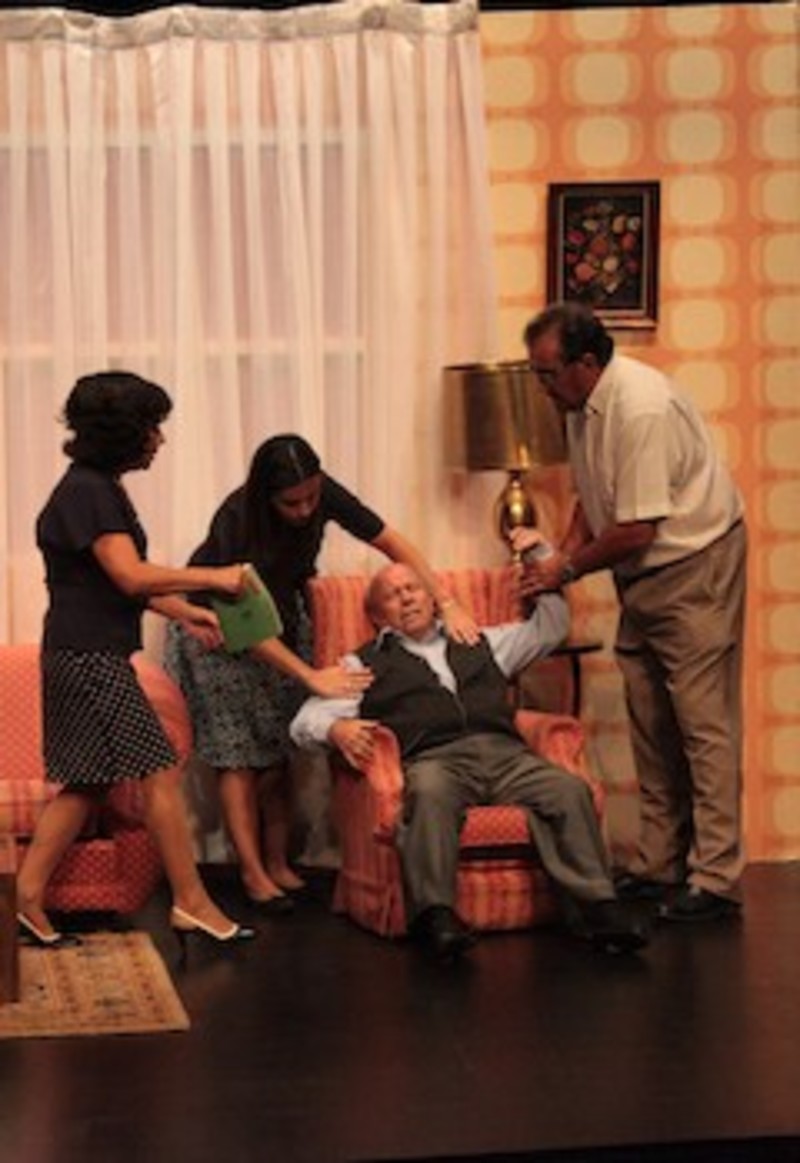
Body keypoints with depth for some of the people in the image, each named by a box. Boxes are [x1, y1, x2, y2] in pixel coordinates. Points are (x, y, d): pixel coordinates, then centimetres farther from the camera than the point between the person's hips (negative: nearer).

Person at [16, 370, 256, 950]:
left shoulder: (100, 488, 15)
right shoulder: (87, 492, -17)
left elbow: (126, 581, 19)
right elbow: (131, 576, -24)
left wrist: (183, 611, 9)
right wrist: (215, 577, -18)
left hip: (90, 657, 10)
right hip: (89, 658, -10)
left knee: (87, 783, 12)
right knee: (161, 772, -5)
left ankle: (29, 900, 15)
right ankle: (192, 903, 2)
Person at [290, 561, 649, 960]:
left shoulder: (480, 644, 34)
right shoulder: (366, 664, 24)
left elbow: (550, 625, 40)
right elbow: (307, 720, 14)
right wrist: (337, 729, -10)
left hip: (505, 753, 3)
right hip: (434, 760, -3)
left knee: (570, 790, -26)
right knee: (429, 793, -40)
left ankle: (597, 904, -31)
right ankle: (434, 911, -42)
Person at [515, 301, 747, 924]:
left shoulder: (643, 409, -27)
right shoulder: (582, 405, 3)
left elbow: (637, 529, -26)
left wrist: (567, 568, -13)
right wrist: (560, 553, 1)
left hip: (695, 569, -9)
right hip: (642, 578, 10)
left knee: (704, 724, -7)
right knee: (651, 726, 12)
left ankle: (715, 878, -4)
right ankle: (660, 866, 20)